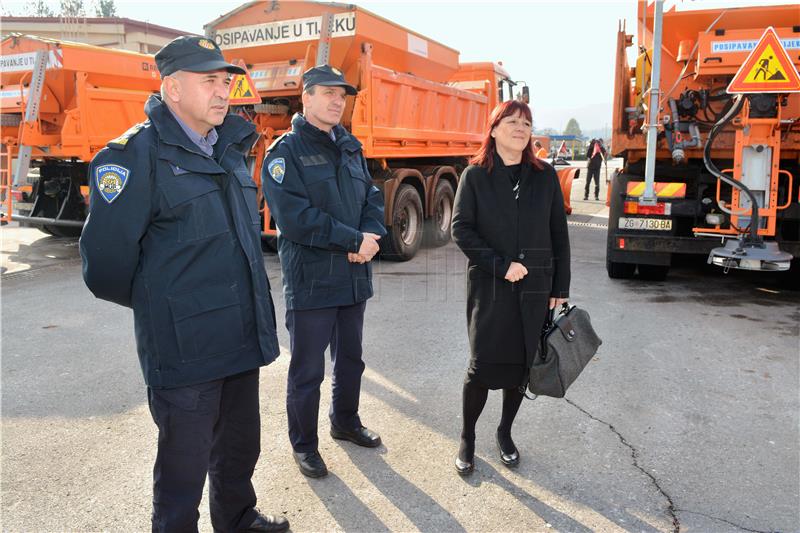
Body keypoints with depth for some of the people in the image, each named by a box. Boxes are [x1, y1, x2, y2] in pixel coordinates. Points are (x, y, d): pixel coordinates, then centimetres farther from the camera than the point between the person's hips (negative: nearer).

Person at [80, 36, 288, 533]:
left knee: (241, 445, 23)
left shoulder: (229, 151, 11)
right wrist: (155, 304, 1)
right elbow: (106, 259, -15)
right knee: (185, 460, 9)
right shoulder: (138, 153, -14)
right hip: (184, 347, -7)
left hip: (242, 337, 8)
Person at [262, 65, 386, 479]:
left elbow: (373, 198, 9)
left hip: (354, 277, 7)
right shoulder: (285, 151, -9)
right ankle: (304, 445, 25)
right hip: (310, 281, -6)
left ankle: (345, 421, 42)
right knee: (307, 370, 6)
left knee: (350, 359, 21)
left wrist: (369, 237, -12)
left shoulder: (350, 147, 12)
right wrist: (354, 240, -18)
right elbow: (294, 218, -20)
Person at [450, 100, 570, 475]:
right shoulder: (475, 175, -1)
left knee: (521, 364, 10)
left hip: (534, 288, 3)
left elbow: (559, 234, 7)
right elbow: (461, 229, -7)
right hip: (488, 287, -2)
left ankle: (505, 432, 32)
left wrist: (560, 287, 4)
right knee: (483, 364, -2)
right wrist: (501, 265, -16)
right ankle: (467, 439, 19)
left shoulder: (544, 176, 5)